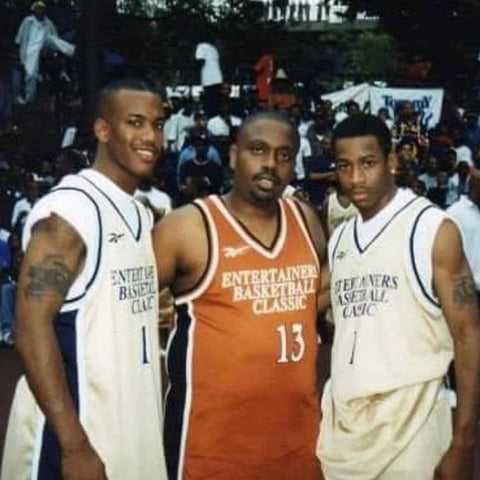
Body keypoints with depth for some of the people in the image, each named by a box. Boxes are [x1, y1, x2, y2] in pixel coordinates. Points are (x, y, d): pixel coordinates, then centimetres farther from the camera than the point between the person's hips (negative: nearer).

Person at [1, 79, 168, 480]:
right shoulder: (68, 209, -15)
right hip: (77, 431, -8)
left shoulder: (142, 215, 12)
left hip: (134, 428, 8)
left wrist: (156, 314, 7)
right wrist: (74, 445, -24)